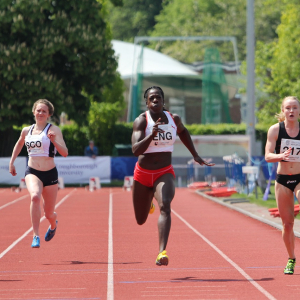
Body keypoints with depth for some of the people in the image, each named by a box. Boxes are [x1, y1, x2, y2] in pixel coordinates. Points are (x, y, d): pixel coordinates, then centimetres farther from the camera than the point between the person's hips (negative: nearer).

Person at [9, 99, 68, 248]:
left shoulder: (54, 130, -5)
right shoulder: (26, 131, 7)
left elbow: (65, 153, -14)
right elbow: (19, 144, 29)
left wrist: (54, 141, -29)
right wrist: (11, 162, 24)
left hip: (50, 174, -1)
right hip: (32, 172, 1)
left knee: (49, 214, 8)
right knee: (35, 196, -33)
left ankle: (53, 225, 49)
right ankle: (36, 236, -27)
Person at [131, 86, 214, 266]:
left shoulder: (174, 119, 0)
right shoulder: (141, 121, -11)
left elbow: (183, 132, 24)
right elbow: (136, 150, -23)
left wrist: (196, 155, 23)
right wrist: (152, 134, -37)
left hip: (165, 174, 0)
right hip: (143, 175, 0)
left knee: (165, 207, -30)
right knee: (141, 220, 14)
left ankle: (162, 252, -39)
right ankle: (148, 203, 52)